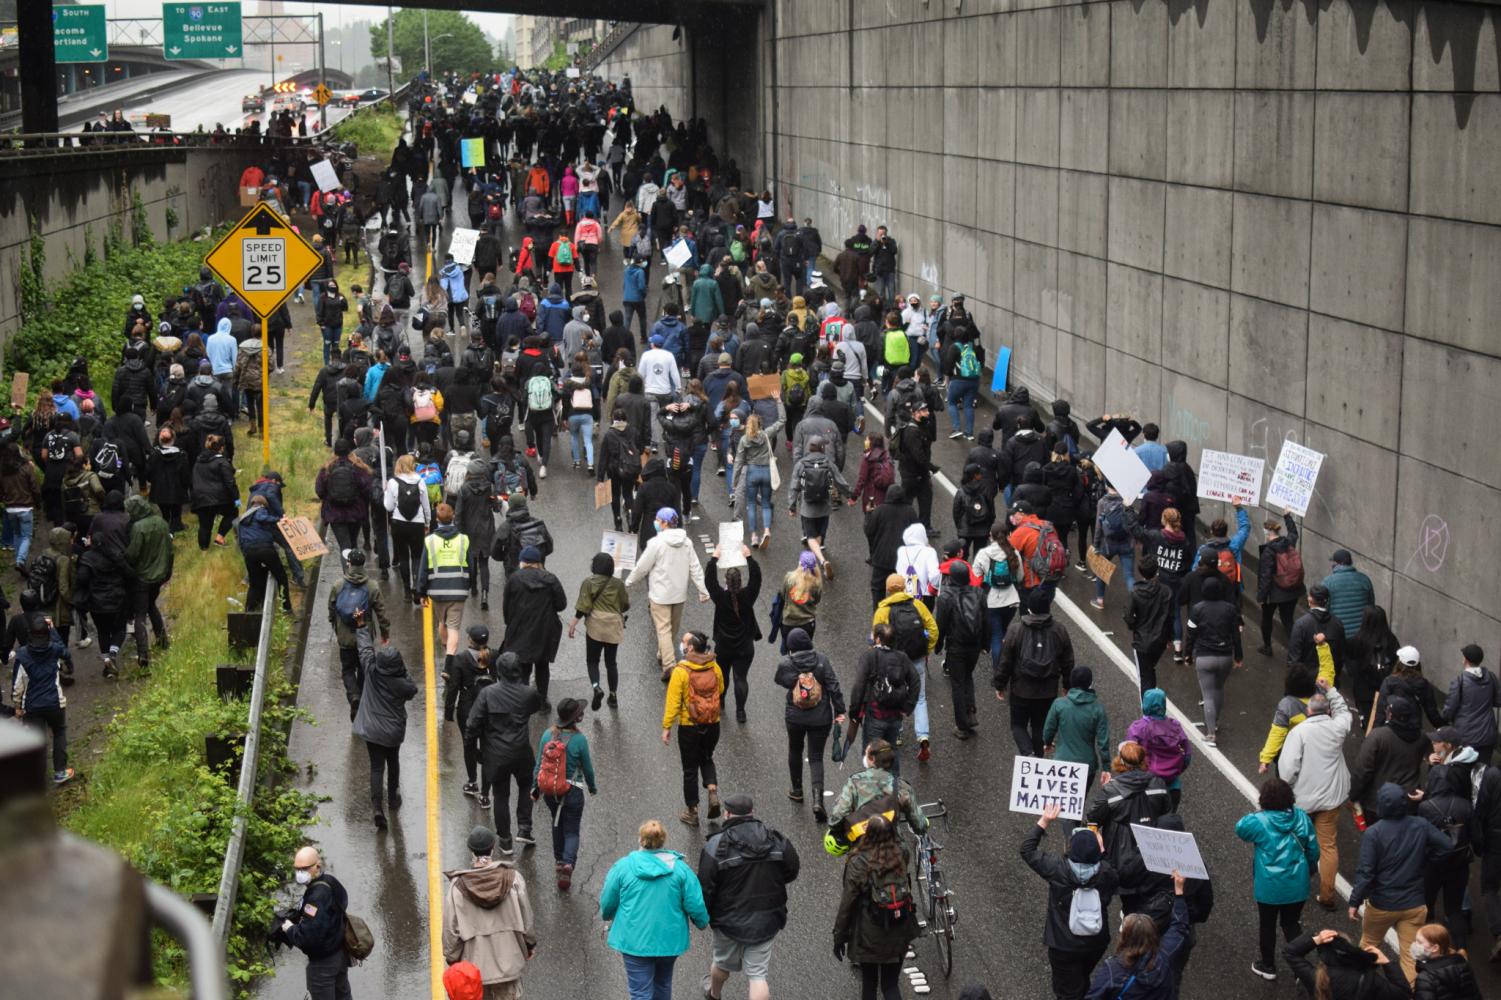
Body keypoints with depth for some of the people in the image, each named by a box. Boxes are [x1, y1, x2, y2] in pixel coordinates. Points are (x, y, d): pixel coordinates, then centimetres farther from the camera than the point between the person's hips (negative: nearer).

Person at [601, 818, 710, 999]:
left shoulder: (623, 866, -7)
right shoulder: (680, 868, -6)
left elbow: (607, 903, 1)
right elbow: (695, 904, -6)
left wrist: (607, 916, 23)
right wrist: (702, 922, 15)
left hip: (635, 941, -2)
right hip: (669, 939, 2)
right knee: (663, 984, 25)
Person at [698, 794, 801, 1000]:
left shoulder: (715, 846, -17)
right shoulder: (777, 841, -8)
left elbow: (705, 889, -15)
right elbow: (792, 872, 4)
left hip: (729, 919, -1)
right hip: (766, 920, 1)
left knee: (722, 962, 25)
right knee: (758, 974, 5)